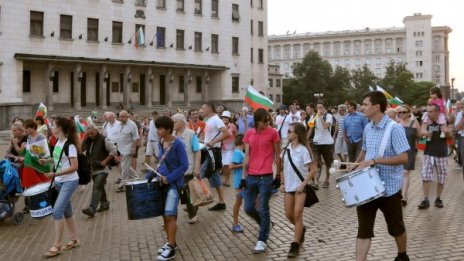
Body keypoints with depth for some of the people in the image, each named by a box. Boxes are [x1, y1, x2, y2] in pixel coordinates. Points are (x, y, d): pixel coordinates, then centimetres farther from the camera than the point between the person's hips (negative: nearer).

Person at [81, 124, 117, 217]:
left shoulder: (104, 140, -11)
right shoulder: (88, 141, 10)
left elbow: (114, 151, -15)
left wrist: (105, 161, -17)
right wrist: (85, 139, -8)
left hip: (102, 169, -7)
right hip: (93, 169, 7)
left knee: (96, 187, -16)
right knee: (100, 187, 17)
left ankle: (91, 209, -23)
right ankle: (104, 203, 33)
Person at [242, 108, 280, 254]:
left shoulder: (273, 133, -5)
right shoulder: (249, 134, 6)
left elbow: (277, 156, 0)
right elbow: (247, 157, 8)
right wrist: (243, 176, 5)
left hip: (266, 177, -4)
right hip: (251, 176, 4)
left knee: (263, 209, 0)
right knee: (248, 208, 8)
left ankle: (262, 240, 13)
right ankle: (266, 224, 35)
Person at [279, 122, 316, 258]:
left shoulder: (303, 150, -13)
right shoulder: (286, 149, 3)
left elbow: (313, 170, -12)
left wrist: (303, 184, -16)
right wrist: (282, 183, 5)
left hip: (300, 186, -6)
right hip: (288, 186, 6)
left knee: (297, 215, -6)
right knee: (289, 215, 10)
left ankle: (295, 245, 3)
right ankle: (301, 230, 38)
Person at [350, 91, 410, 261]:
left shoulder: (394, 128, -17)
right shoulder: (367, 128, 5)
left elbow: (403, 158, -22)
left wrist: (374, 161, -27)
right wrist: (355, 164, 3)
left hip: (389, 188, -5)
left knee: (396, 229, 16)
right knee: (363, 229, 1)